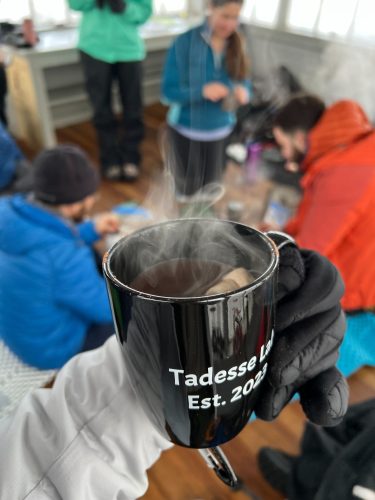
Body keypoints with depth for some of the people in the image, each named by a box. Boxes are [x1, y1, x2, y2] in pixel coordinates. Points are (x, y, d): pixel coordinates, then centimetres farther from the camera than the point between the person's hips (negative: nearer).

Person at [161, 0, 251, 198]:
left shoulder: (236, 45, 0)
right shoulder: (184, 42, -13)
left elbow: (244, 83, 6)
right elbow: (168, 92, -14)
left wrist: (243, 92, -20)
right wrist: (202, 91, -31)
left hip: (220, 133, 4)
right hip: (185, 132, -3)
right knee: (187, 192, 10)